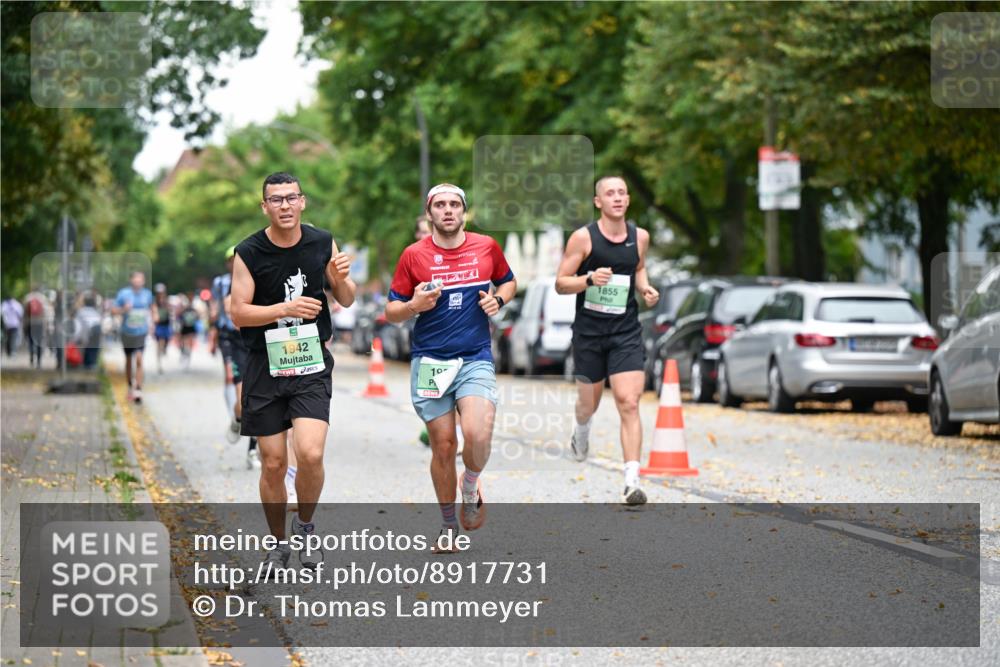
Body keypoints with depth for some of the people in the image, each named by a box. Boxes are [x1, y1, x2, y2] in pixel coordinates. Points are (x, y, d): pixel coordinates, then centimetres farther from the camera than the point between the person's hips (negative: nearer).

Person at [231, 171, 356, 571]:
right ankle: (278, 543, 23)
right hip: (266, 366, 0)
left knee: (310, 454, -17)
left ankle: (305, 525, 9)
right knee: (273, 463, 4)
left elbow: (346, 301, 12)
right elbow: (238, 313, -8)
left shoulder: (323, 243, 2)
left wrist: (341, 279, -10)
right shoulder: (249, 253, -6)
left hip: (312, 365, 1)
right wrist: (286, 308, -21)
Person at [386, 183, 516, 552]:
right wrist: (414, 305, -16)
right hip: (430, 361, 0)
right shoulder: (414, 255, 0)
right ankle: (448, 524, 21)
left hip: (476, 358, 0)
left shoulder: (487, 247, 4)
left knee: (477, 435, -21)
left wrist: (498, 299, 1)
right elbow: (391, 311, 5)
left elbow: (508, 281, 23)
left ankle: (472, 485, 13)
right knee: (443, 445, 2)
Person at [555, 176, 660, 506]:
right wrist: (589, 279, -24)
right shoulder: (583, 237, -8)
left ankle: (632, 482, -16)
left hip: (626, 333, 1)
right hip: (589, 331, -1)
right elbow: (560, 283, -6)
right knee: (589, 402, 15)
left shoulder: (640, 236, 3)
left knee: (629, 404, -12)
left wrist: (644, 287, 3)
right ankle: (581, 433, 53)